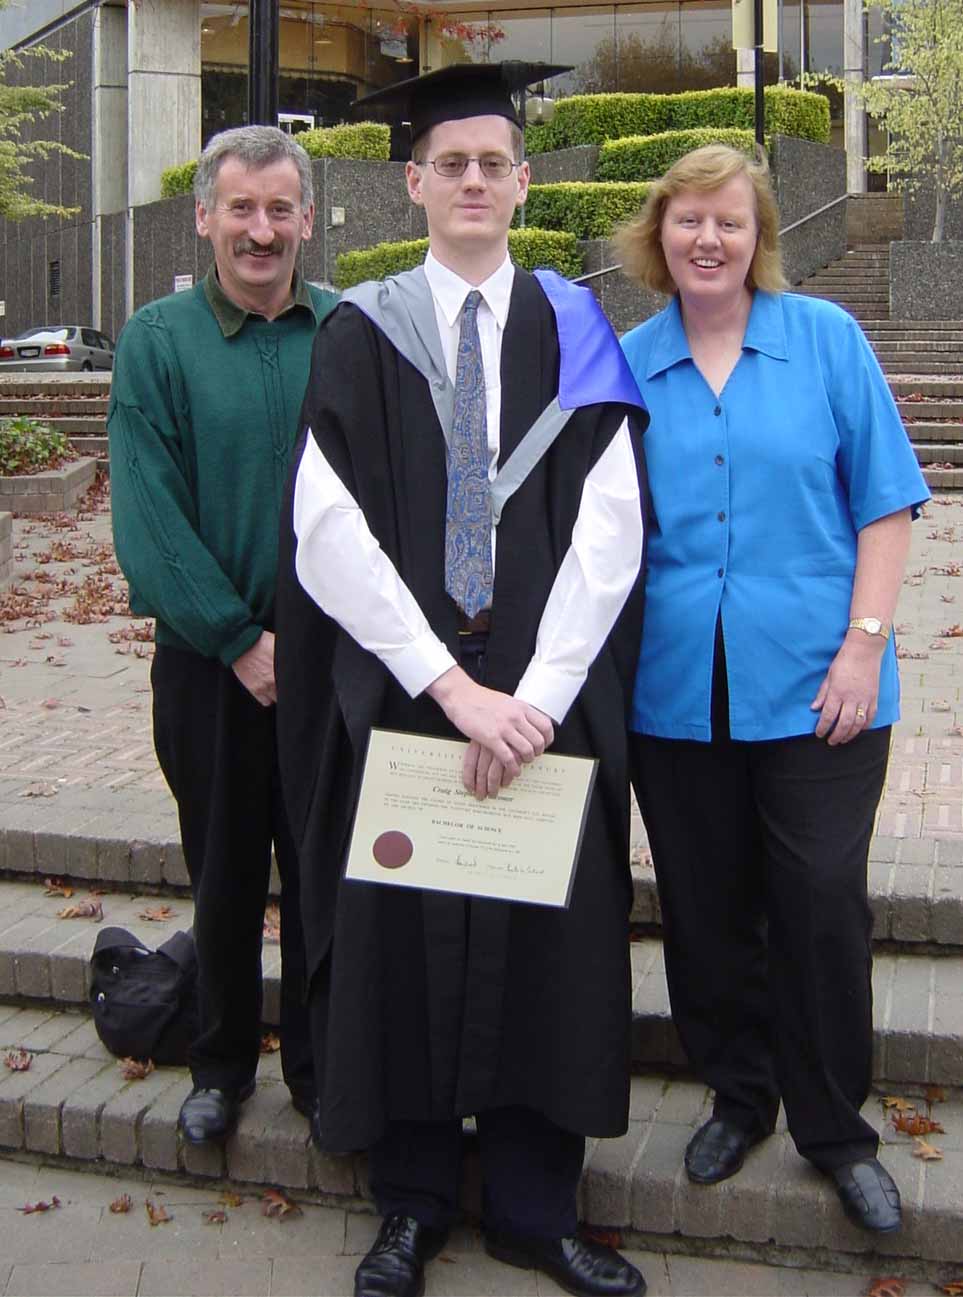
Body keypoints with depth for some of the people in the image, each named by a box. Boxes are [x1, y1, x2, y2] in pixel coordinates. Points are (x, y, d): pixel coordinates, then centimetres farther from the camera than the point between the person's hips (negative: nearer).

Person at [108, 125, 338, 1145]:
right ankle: (223, 1062, 31)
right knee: (225, 878, 12)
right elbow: (147, 520, -7)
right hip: (209, 663, -1)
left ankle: (319, 1066, 28)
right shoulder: (156, 343, -2)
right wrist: (239, 639, -12)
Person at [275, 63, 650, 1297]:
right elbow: (329, 529, -8)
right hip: (399, 687, 0)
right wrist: (454, 688, -15)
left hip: (546, 694, 1)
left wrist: (535, 694, -15)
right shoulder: (362, 332, 3)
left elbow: (608, 528, -4)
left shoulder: (573, 328, 5)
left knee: (547, 938, 6)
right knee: (403, 936, 6)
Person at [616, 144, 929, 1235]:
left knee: (821, 906, 1)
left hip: (810, 684, -2)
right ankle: (740, 1098, 31)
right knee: (704, 908, 11)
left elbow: (884, 500, 0)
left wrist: (864, 645, -9)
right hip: (675, 688, 2)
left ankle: (834, 1130, 21)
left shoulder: (827, 339, 1)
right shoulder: (626, 365, 6)